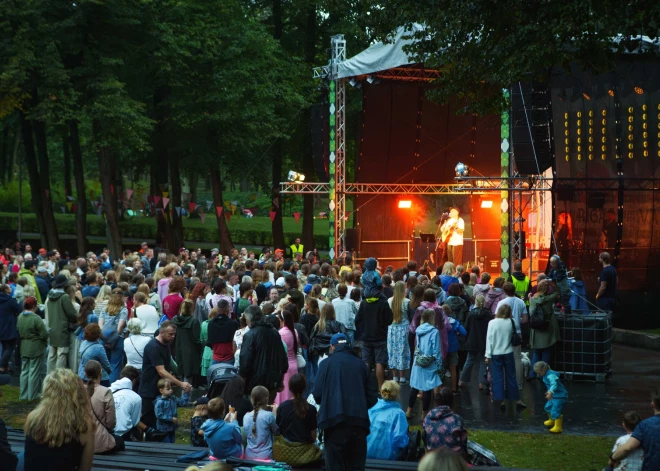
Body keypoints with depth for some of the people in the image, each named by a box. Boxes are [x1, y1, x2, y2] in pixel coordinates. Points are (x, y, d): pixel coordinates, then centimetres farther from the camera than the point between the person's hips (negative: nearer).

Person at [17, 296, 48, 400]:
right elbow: (44, 334, -20)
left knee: (24, 371, 15)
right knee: (34, 372, 3)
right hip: (36, 348, -7)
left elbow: (19, 331, 8)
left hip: (24, 348, 7)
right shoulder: (36, 318, -22)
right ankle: (32, 395, 8)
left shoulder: (20, 317, 0)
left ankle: (24, 395, 20)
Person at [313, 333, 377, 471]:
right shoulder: (361, 365, 10)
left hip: (335, 420, -3)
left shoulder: (327, 363, 1)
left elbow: (317, 394, -1)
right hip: (359, 421, 3)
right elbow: (372, 398, 10)